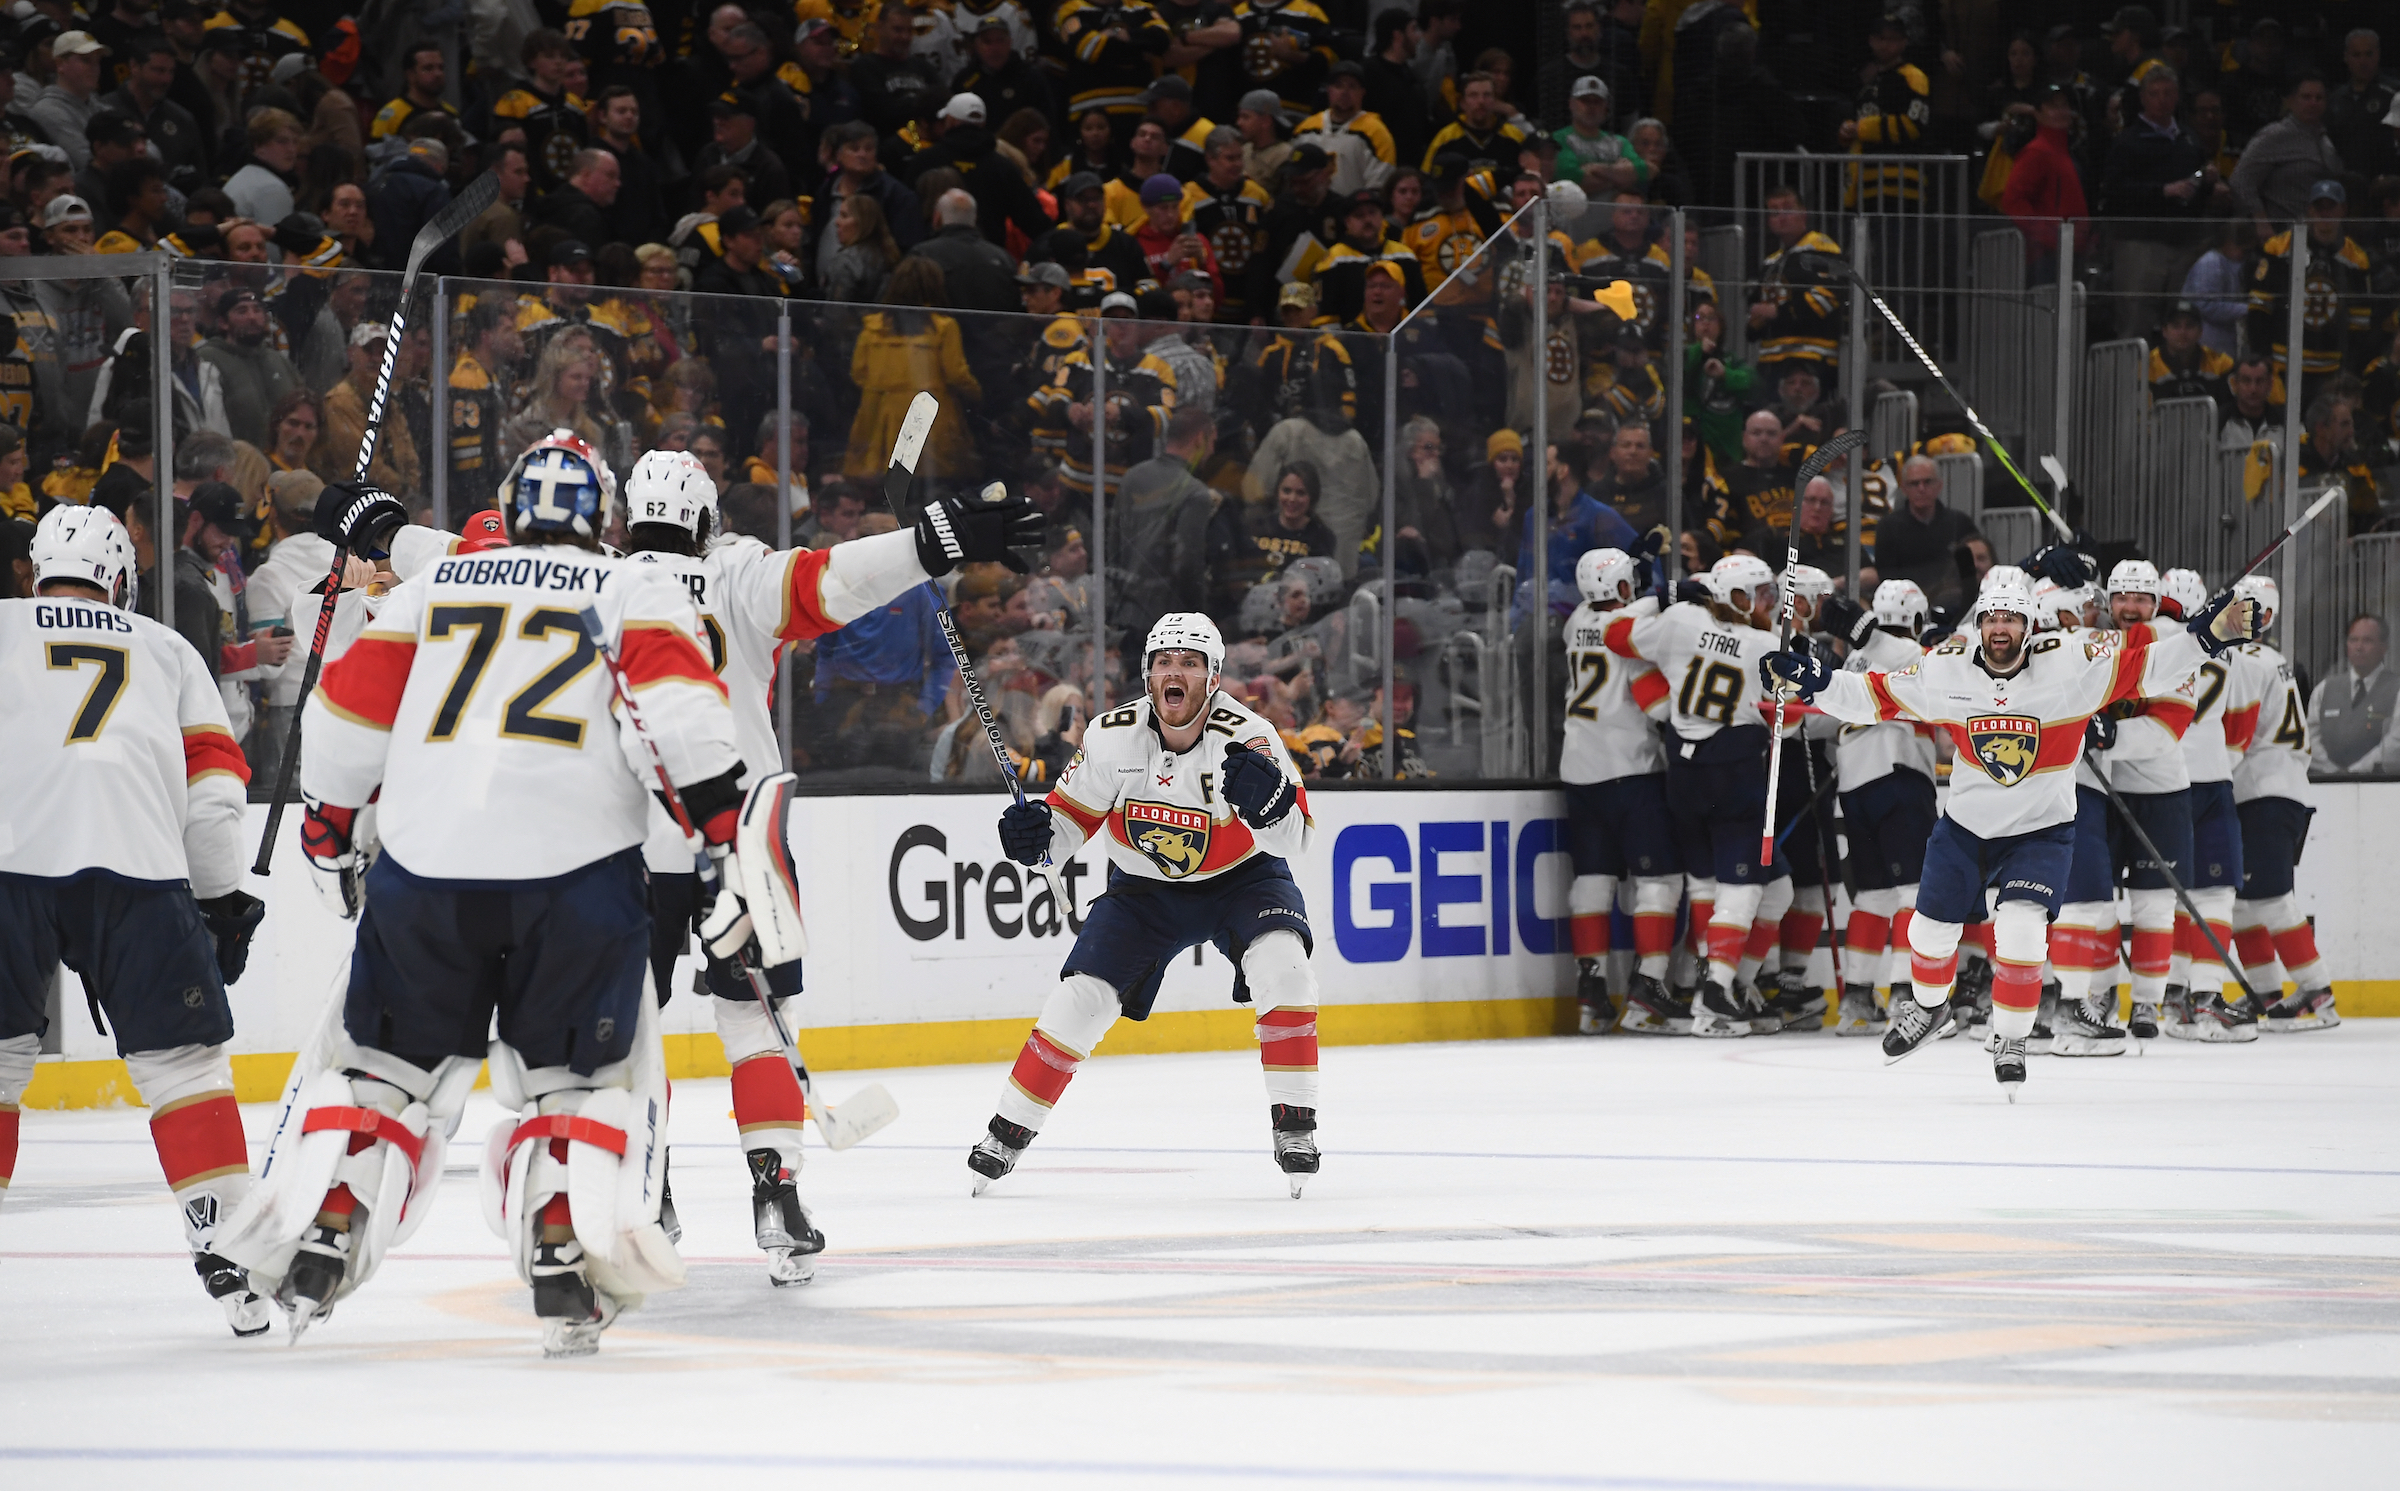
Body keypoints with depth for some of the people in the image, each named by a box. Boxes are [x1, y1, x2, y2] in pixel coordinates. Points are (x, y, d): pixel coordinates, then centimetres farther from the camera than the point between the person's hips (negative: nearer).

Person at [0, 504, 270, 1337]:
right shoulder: (166, 651, 25)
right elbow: (214, 784, 18)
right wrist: (224, 900, 25)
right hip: (141, 871, 1)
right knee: (182, 1062, 9)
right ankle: (227, 1250, 2)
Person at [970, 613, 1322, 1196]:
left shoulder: (1248, 737, -26)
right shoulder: (1112, 737, -18)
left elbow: (1293, 840, -28)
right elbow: (1072, 817, -6)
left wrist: (1266, 799, -50)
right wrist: (1036, 835, -28)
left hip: (1240, 879, -2)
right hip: (1144, 887, 2)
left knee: (1280, 965, -28)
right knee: (1082, 996, -9)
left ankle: (1294, 1124, -16)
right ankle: (1009, 1131, 8)